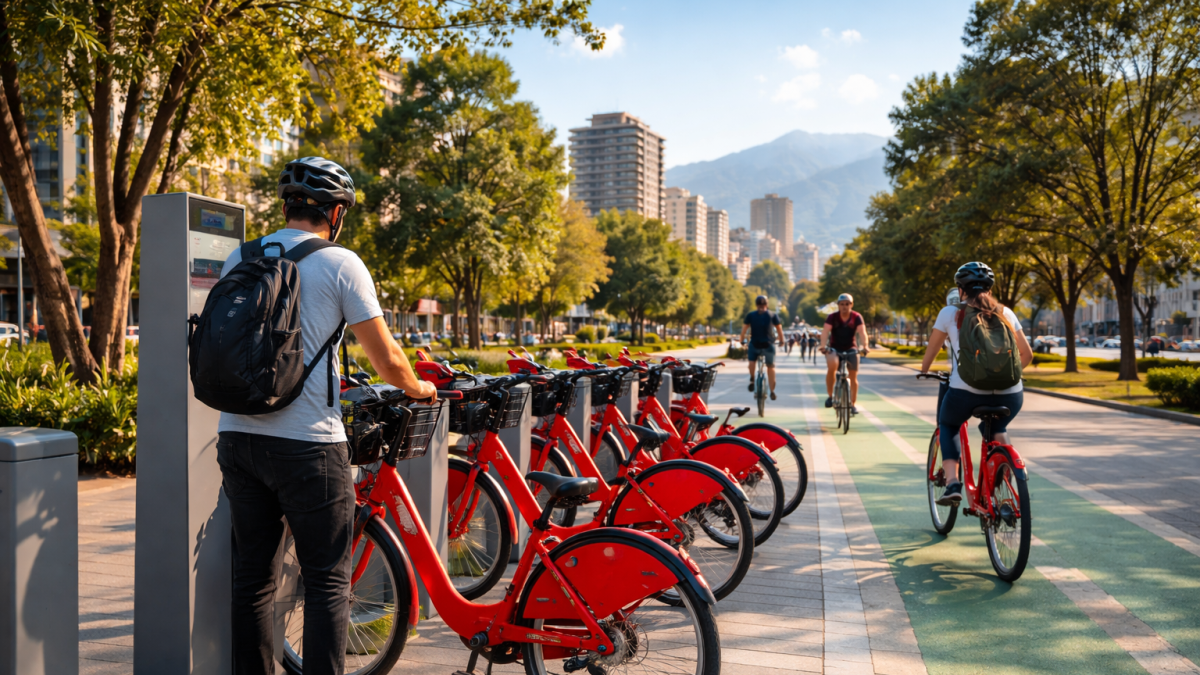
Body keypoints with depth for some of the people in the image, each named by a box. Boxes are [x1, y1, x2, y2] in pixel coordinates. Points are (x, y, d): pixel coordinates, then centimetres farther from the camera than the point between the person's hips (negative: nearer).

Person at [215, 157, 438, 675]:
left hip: (237, 435, 5)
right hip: (306, 443, -5)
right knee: (327, 581, 5)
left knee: (252, 578, 14)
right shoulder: (340, 263, -5)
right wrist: (419, 389, 16)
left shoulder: (238, 259, 10)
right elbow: (387, 361, -5)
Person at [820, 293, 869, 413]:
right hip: (834, 349, -2)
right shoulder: (832, 317, -12)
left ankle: (852, 404, 19)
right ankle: (830, 396, -14)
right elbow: (825, 331, -25)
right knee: (832, 367, -31)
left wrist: (864, 346, -40)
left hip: (851, 349, 2)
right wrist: (823, 346, -43)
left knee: (853, 377, 2)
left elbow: (862, 332, -22)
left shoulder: (857, 317, -10)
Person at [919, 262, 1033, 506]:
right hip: (1009, 394, 3)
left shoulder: (950, 312, 10)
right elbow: (1026, 354, 19)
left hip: (966, 390, -3)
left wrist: (924, 371, 40)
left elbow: (932, 349, 21)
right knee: (997, 429, 35)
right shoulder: (1005, 313, 16)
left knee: (947, 425, 28)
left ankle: (952, 482, 7)